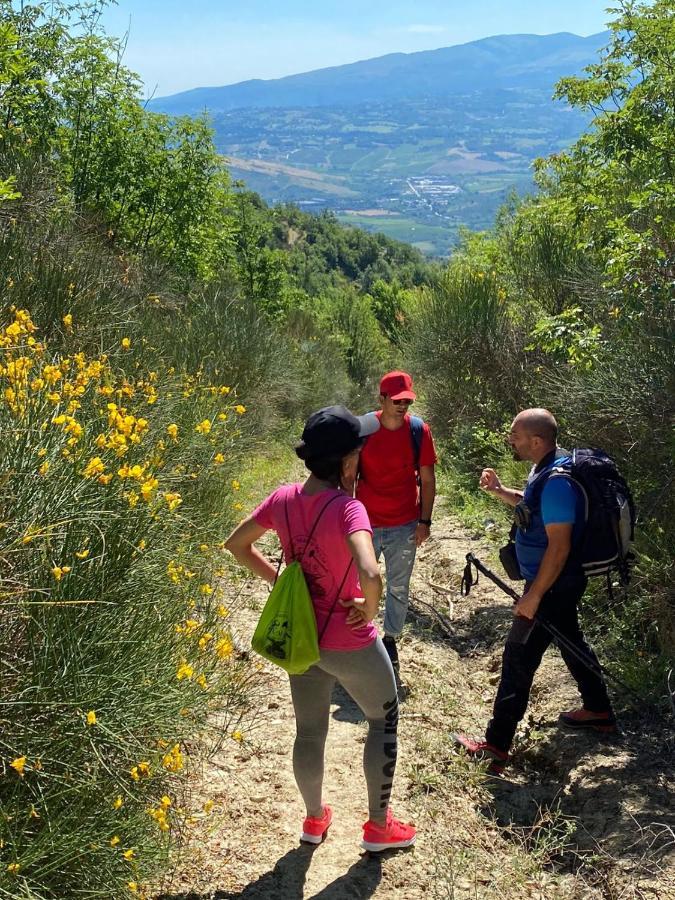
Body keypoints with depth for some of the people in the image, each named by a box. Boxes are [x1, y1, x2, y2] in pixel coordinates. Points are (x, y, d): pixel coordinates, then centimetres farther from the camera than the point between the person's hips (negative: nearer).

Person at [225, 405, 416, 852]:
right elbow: (370, 574, -43)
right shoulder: (347, 507, -28)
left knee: (309, 731, 23)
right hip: (350, 644, -5)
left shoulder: (283, 499, -8)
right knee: (384, 720, 21)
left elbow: (236, 543, 5)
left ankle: (315, 818, 45)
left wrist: (277, 579, 7)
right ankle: (379, 825, 33)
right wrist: (369, 608, -22)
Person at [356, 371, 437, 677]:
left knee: (398, 588, 13)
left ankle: (391, 640, 31)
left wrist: (425, 521, -2)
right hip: (366, 524, -1)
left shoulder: (419, 430, -8)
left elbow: (427, 479, 0)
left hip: (405, 525, 1)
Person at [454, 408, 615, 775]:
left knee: (518, 662, -3)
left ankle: (496, 747, 6)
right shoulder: (545, 468, 3)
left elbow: (559, 546, -27)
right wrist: (499, 490, 6)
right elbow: (529, 505, 22)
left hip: (550, 585, -10)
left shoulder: (556, 482, -28)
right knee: (571, 642, 26)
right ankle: (599, 711, 44)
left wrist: (533, 596, -23)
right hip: (560, 583, 10)